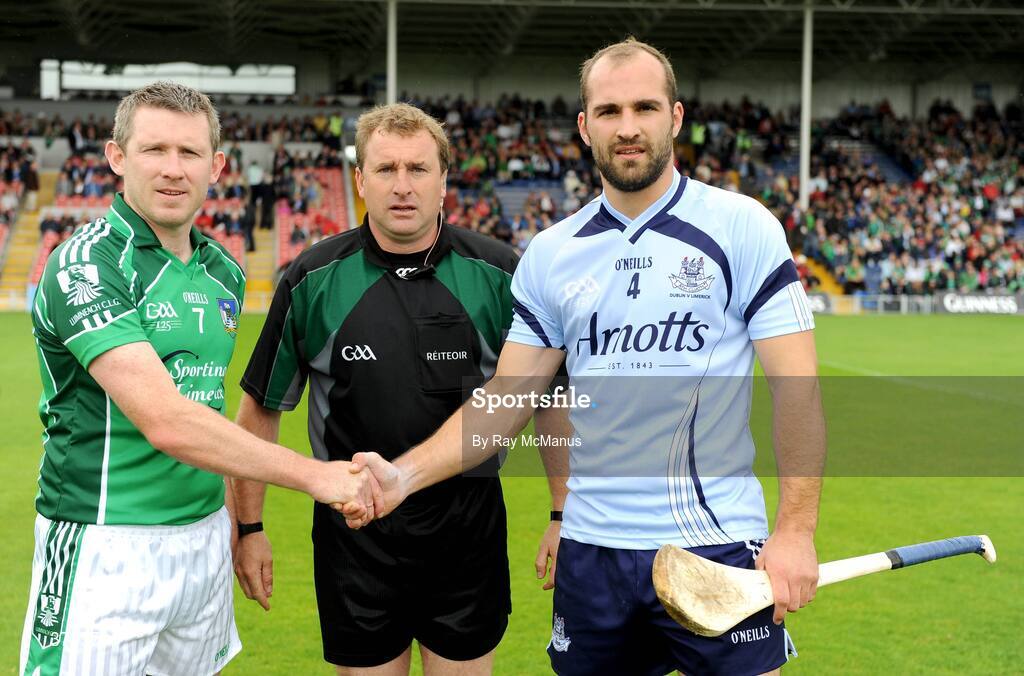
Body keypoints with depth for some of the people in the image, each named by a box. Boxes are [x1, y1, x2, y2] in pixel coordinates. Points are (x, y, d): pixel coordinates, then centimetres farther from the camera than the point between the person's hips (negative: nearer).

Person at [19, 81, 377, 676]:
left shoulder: (224, 273, 9)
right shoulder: (84, 266, -15)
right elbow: (165, 421, -24)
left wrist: (229, 509, 11)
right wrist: (316, 474, -21)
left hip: (204, 537, 7)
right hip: (106, 550, -7)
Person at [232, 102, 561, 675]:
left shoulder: (498, 274, -5)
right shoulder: (313, 279, -4)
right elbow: (263, 407, 4)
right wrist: (249, 527, 4)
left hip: (469, 526, 0)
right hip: (353, 533, 0)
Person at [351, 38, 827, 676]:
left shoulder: (743, 227, -4)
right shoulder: (550, 254, 6)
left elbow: (796, 385, -6)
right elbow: (507, 400, 6)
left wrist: (797, 529, -13)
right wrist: (405, 473, -8)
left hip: (717, 543, -3)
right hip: (591, 547, 3)